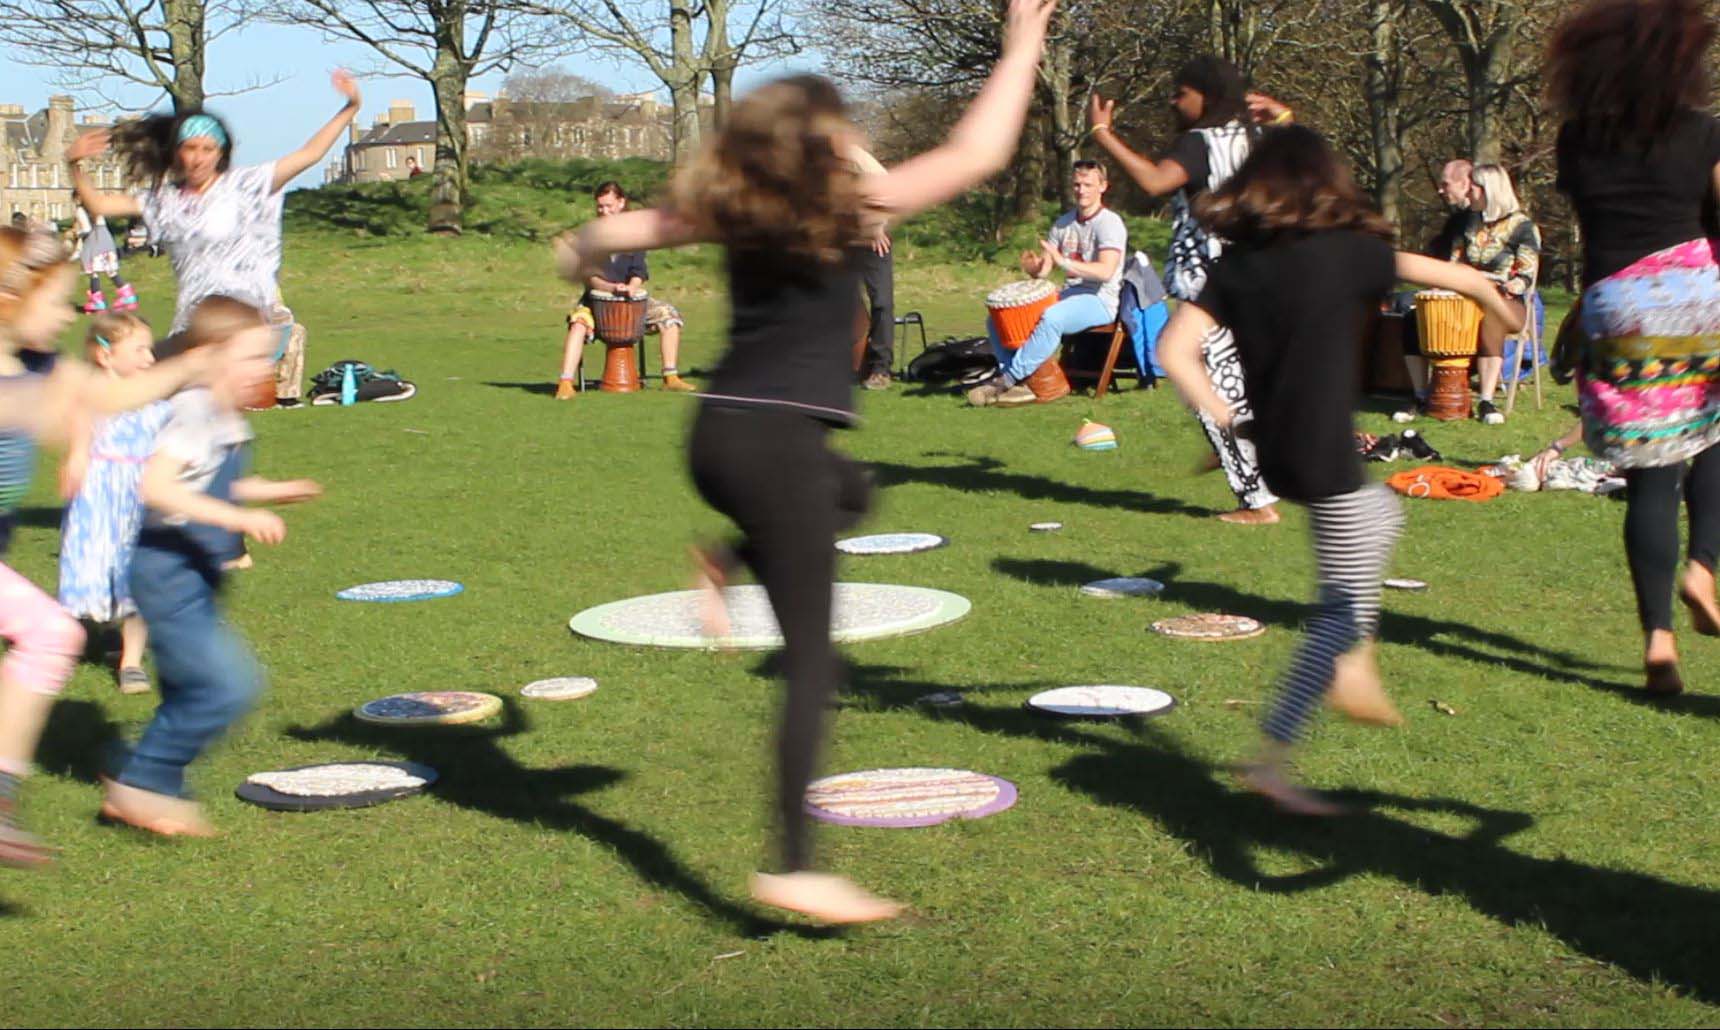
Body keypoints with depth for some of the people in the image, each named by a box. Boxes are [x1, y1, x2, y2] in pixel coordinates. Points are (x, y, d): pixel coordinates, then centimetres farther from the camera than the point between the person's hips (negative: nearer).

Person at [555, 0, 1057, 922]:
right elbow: (979, 153, -9)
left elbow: (635, 226, 24)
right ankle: (792, 868, -8)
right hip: (776, 444, -8)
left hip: (719, 434, 8)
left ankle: (731, 562, 18)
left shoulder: (737, 209, 9)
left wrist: (582, 248, 47)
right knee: (811, 660, -5)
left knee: (849, 490, 38)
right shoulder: (846, 209, -8)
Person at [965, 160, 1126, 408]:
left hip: (1099, 300, -8)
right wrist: (1032, 268, -14)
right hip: (1068, 296, 8)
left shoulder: (1109, 223, -7)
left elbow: (1105, 271, -22)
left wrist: (1064, 262, -32)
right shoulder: (1063, 223, 16)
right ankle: (1022, 382, -17)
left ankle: (1007, 379, -30)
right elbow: (1042, 270, 12)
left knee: (1051, 318, -39)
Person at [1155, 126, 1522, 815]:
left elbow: (1175, 350, -8)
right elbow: (1456, 277, 5)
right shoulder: (1349, 252, -7)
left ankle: (1352, 669, 25)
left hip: (1271, 454, 6)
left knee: (1380, 513, 31)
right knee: (1347, 606, 1)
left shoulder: (1235, 265, 2)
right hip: (1325, 459, -6)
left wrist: (1221, 415, 2)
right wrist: (1499, 302, 25)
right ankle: (1272, 759, -5)